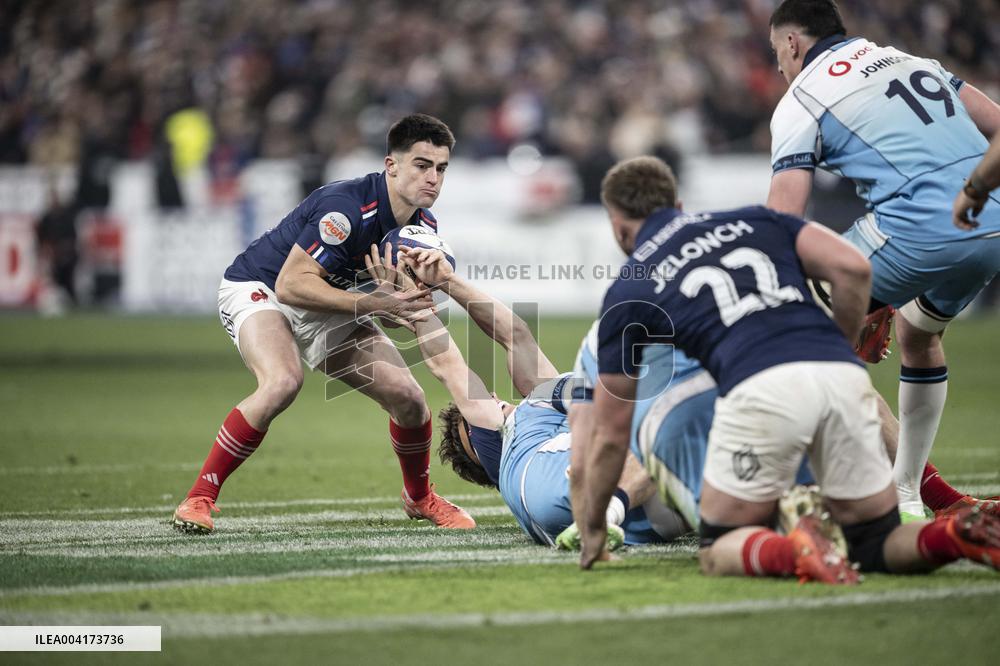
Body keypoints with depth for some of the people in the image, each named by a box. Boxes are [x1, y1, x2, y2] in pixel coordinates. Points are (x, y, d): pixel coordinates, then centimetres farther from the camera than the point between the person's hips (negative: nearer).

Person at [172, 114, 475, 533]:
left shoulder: (424, 226, -6)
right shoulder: (347, 207, -32)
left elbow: (396, 307, 5)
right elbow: (290, 284, -34)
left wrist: (413, 304, -20)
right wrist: (369, 303, -38)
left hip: (327, 310, 7)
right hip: (259, 289, -7)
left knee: (407, 396, -6)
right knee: (282, 382, -36)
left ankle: (419, 498, 24)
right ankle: (199, 499, -24)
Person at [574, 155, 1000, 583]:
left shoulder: (628, 291, 23)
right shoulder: (755, 220, 30)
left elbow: (611, 432, 27)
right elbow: (853, 268, 13)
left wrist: (592, 529, 39)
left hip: (760, 388, -4)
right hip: (844, 375, 4)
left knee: (719, 550, 15)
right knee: (877, 546, 18)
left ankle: (791, 552, -18)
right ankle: (960, 534, -14)